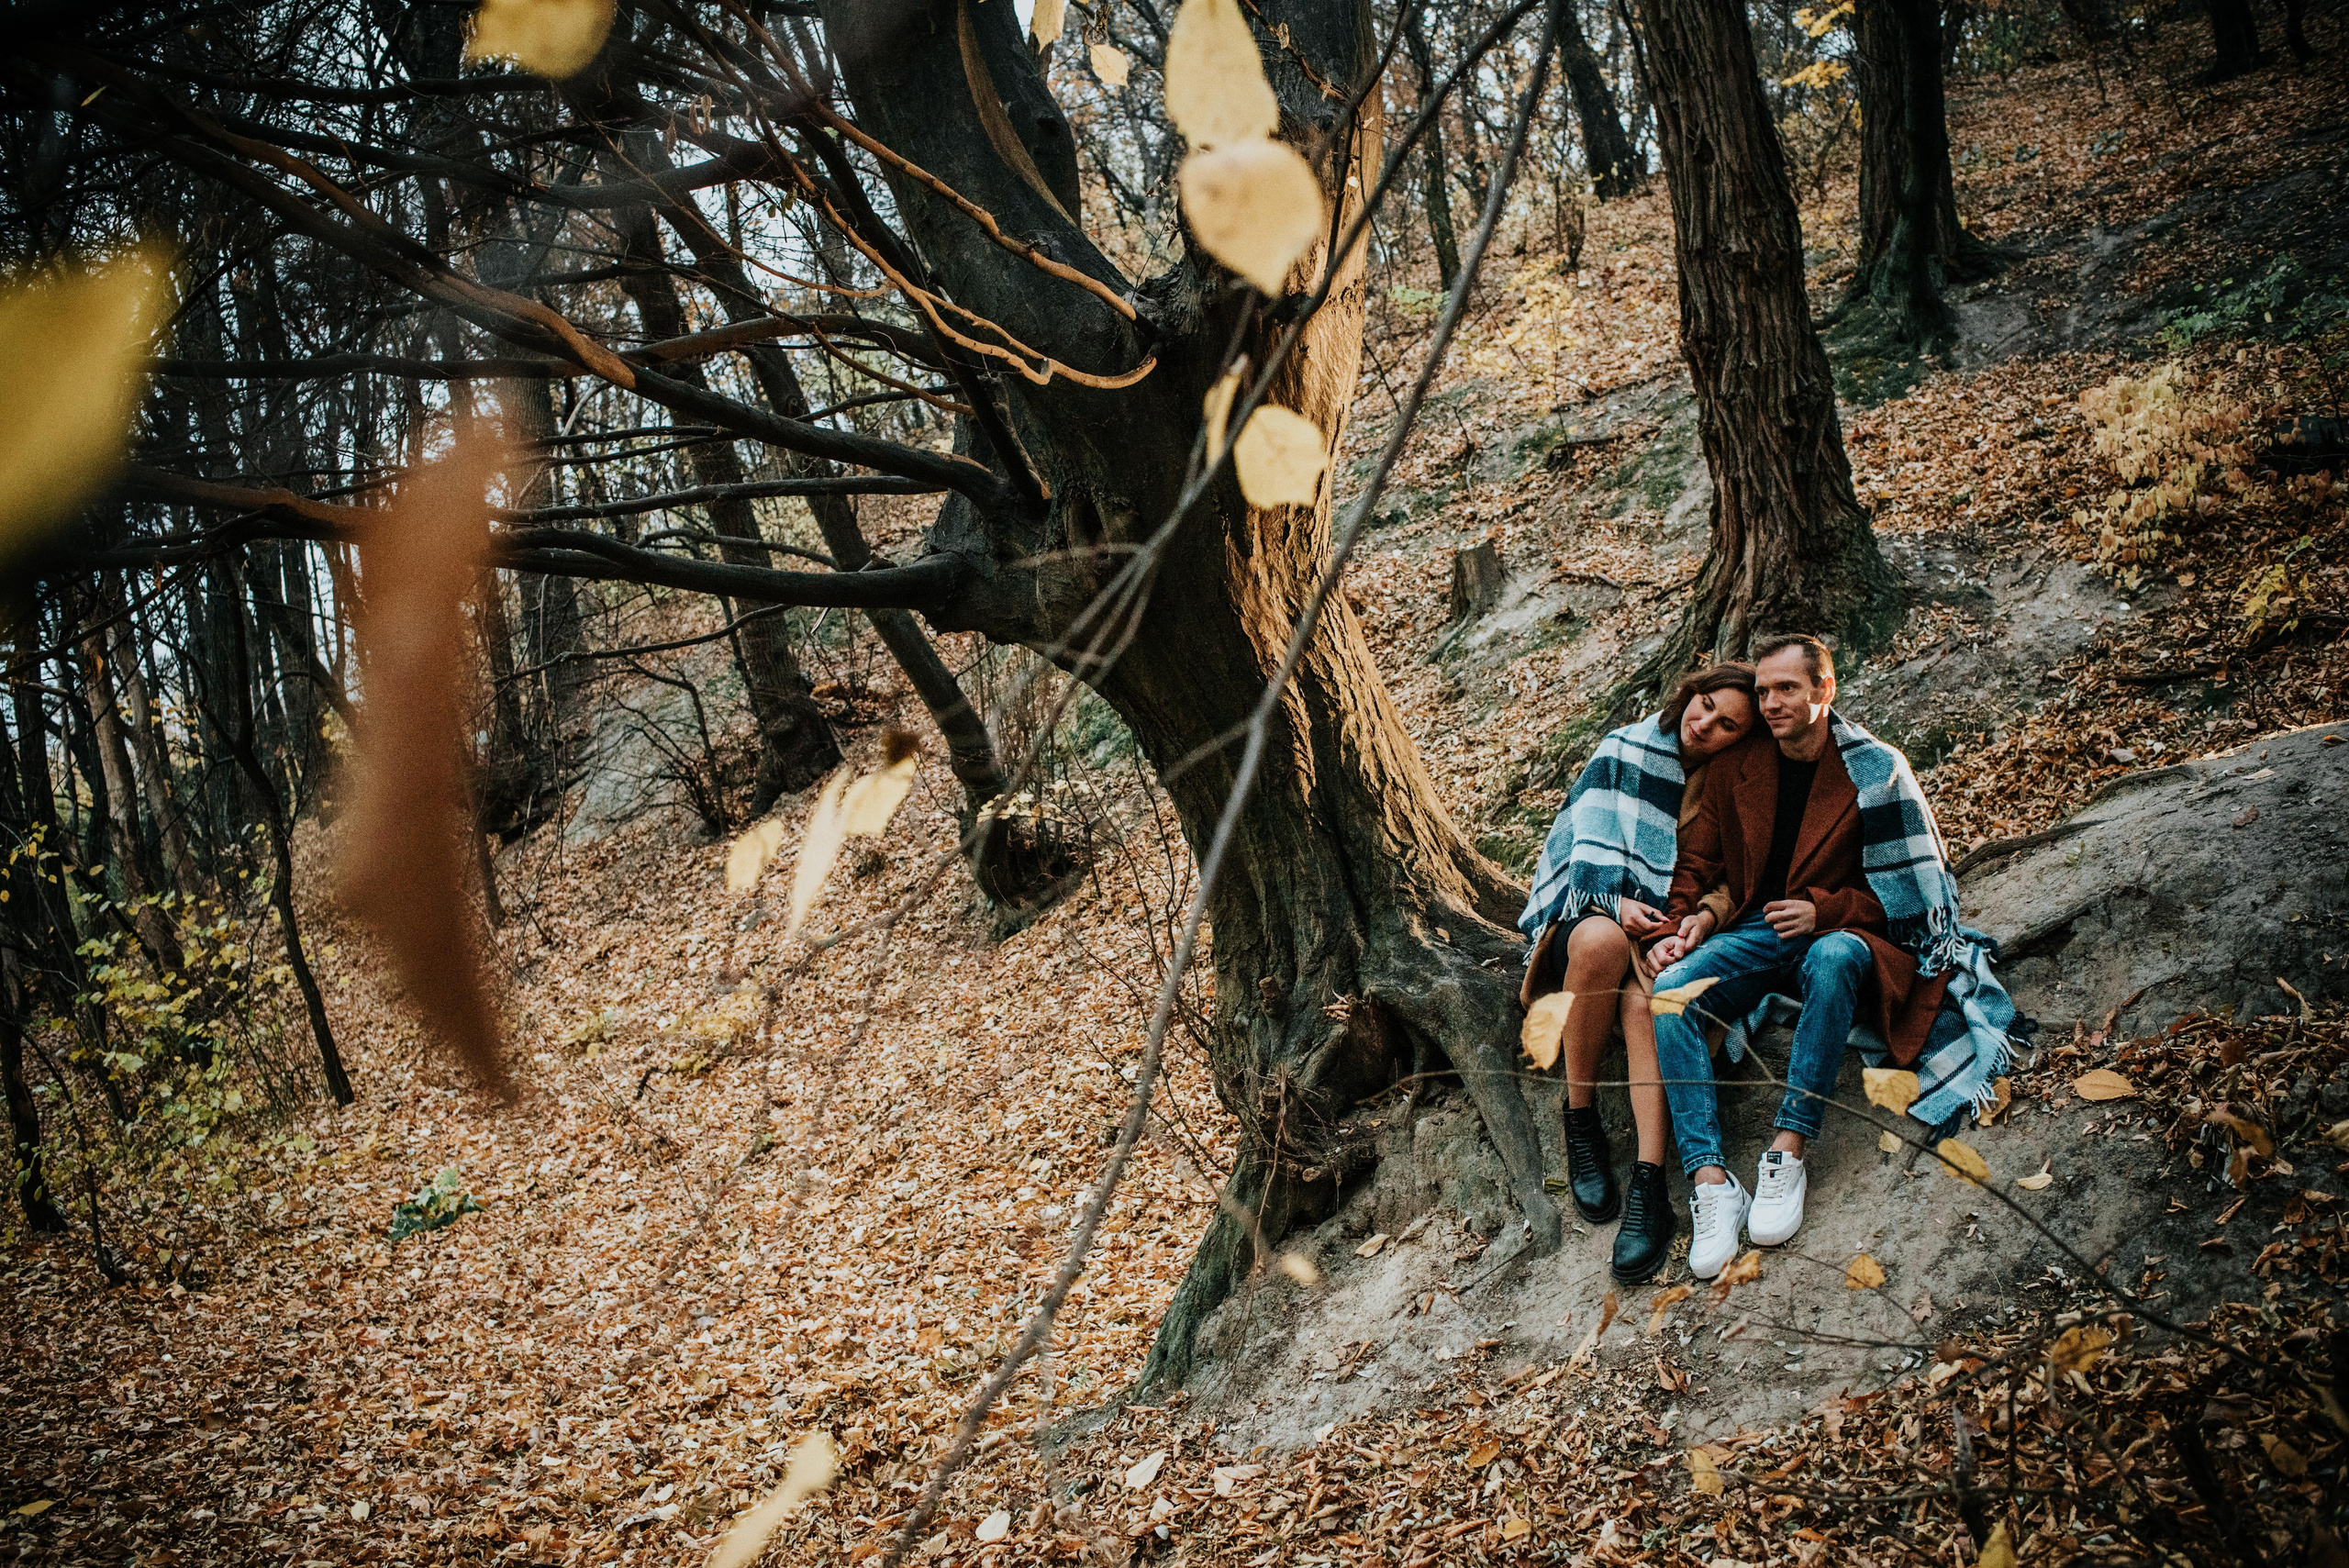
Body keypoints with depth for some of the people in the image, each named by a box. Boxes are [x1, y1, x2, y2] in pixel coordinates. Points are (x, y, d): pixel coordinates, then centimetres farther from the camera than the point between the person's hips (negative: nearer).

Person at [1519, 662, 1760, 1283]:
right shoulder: (1627, 749, 5)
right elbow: (1590, 838, -1)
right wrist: (1615, 902, -19)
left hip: (1673, 931, 0)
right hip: (1596, 911, 0)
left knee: (1644, 996, -37)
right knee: (1603, 939, -39)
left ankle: (1649, 1184, -45)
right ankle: (1580, 1122, -23)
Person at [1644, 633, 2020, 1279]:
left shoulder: (1876, 772, -1)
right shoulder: (1735, 768, 9)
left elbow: (1915, 888, -1)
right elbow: (1697, 862, 15)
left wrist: (1824, 910, -14)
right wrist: (1690, 920, -6)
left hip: (1837, 933, -3)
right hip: (1752, 933, 3)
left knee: (1834, 959, -41)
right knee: (1672, 991, -29)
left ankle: (1789, 1150, -38)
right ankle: (1710, 1179, -38)